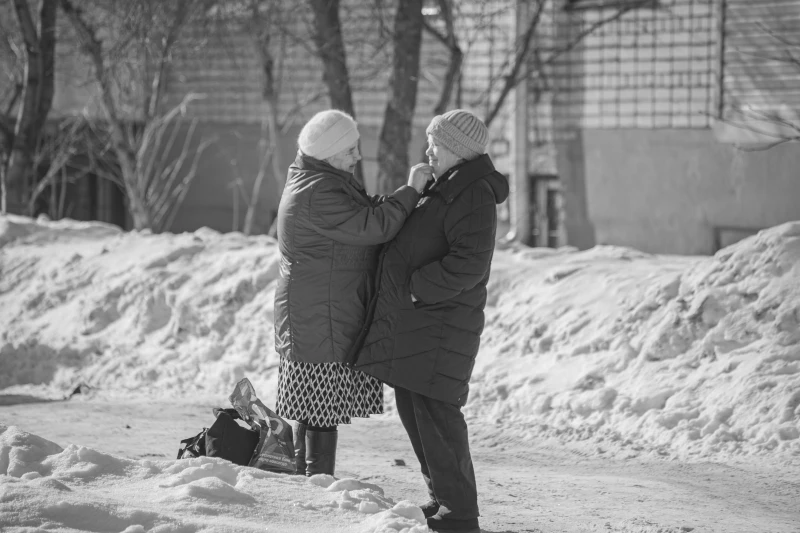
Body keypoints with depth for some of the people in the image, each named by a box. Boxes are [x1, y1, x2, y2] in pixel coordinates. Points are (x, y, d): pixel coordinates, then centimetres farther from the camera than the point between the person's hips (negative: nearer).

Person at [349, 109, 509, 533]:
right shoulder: (447, 188, 20)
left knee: (435, 410, -12)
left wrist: (416, 288, -19)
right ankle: (444, 498, 23)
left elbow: (469, 263, -24)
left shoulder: (474, 195, -14)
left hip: (441, 322, -11)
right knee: (411, 406, 14)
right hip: (412, 321, 11)